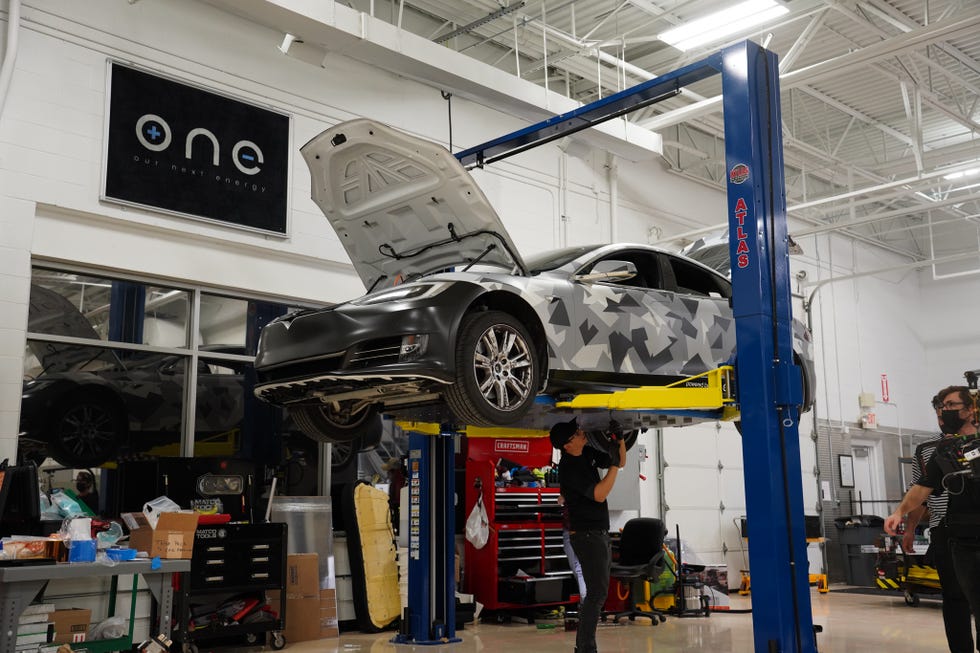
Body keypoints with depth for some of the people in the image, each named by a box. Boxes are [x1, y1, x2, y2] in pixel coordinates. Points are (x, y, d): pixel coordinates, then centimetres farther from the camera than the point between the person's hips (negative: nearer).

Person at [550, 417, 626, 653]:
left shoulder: (587, 454, 7)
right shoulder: (569, 468, -20)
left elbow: (620, 462, 14)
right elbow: (599, 495, -24)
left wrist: (620, 441, -2)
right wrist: (615, 465, -23)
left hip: (599, 533, 9)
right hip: (586, 534, -9)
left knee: (597, 591, 14)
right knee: (597, 592, -12)